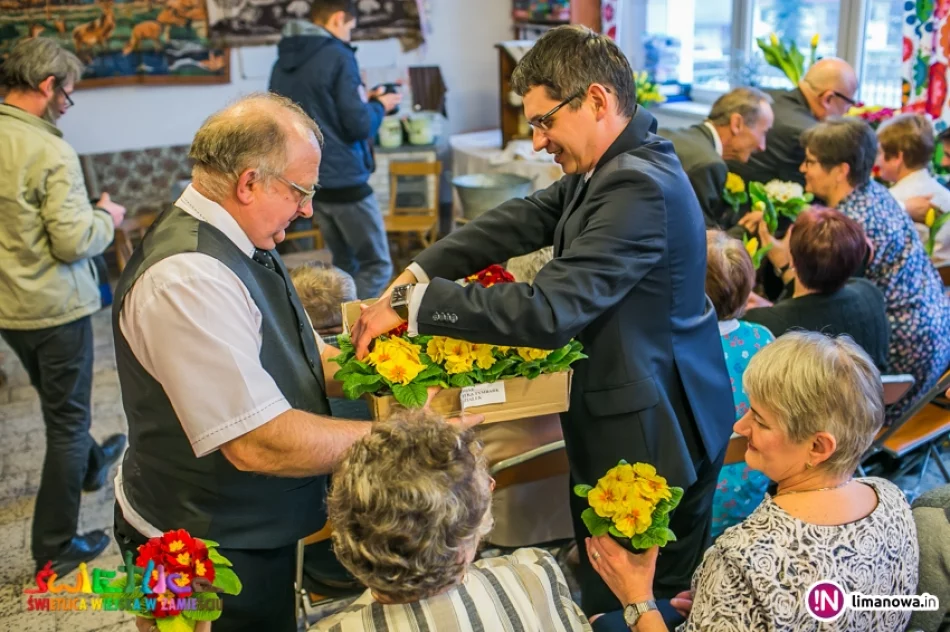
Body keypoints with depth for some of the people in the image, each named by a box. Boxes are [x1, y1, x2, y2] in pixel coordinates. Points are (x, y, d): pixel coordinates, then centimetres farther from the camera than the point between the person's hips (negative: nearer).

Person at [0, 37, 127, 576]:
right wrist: (107, 219, -4)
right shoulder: (50, 152, -24)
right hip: (55, 308, -7)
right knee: (67, 418, 7)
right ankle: (57, 547, 17)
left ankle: (91, 465, 56)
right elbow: (73, 242, -24)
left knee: (59, 402, 29)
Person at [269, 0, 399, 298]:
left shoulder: (282, 62, 10)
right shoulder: (338, 57, -13)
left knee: (345, 265, 17)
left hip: (308, 181, 8)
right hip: (343, 180, -8)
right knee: (377, 266, 1)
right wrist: (378, 106, 4)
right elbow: (359, 126, -16)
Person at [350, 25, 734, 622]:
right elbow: (526, 218, 3)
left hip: (649, 436, -9)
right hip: (630, 417, 9)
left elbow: (547, 312, -33)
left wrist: (412, 304, -26)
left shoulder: (639, 186, -28)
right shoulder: (613, 164, 3)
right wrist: (417, 273, -8)